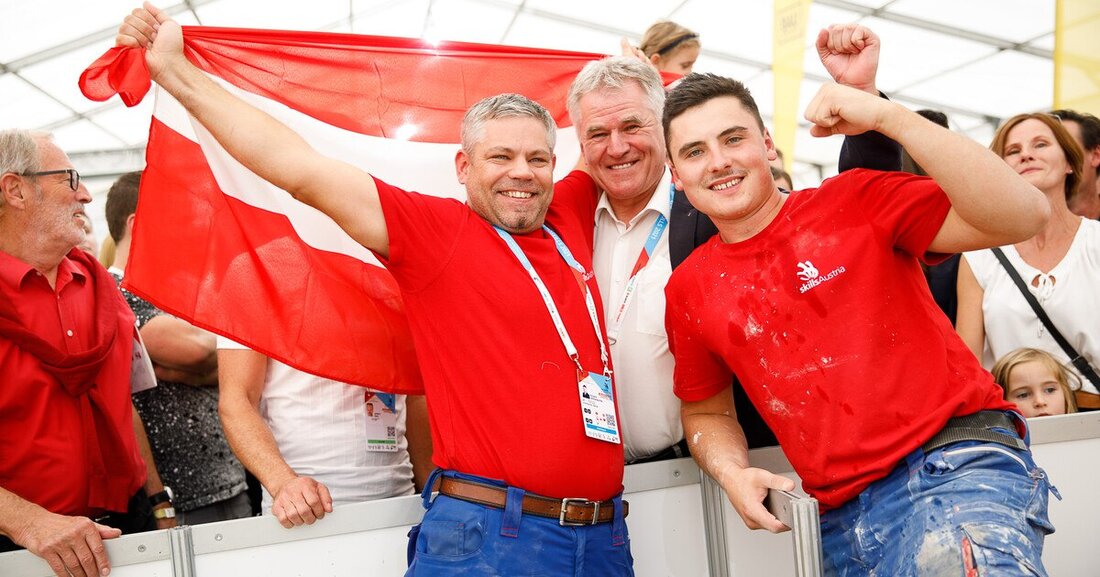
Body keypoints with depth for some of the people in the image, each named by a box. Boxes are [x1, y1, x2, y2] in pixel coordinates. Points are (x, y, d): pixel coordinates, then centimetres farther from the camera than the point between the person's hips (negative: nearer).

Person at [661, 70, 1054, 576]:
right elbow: (706, 411, 23)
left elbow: (1021, 216, -13)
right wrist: (731, 473, 1)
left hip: (955, 463, -4)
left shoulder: (854, 202, -2)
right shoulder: (687, 291, 9)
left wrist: (888, 116, -17)